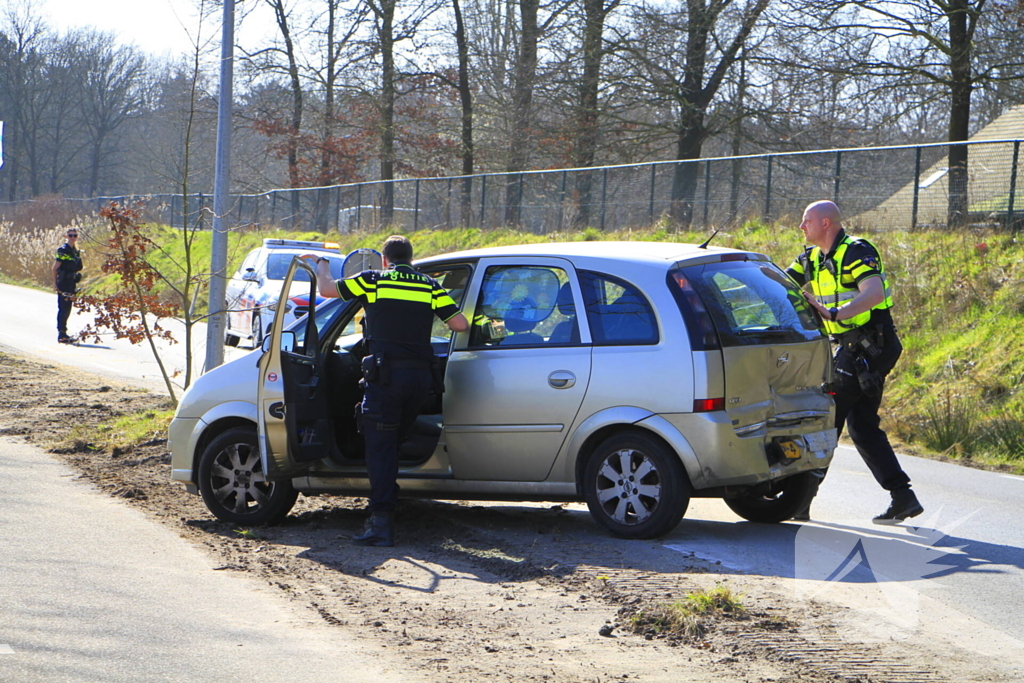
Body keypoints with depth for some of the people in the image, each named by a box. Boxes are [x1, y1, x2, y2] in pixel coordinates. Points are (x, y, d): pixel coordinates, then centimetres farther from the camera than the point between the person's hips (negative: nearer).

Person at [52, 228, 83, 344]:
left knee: (68, 308, 11)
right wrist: (55, 282, -15)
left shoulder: (76, 251, 14)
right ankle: (61, 334, -8)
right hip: (63, 282, -8)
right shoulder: (63, 250, -10)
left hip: (71, 282, 8)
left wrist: (75, 284, 19)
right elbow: (55, 268, -11)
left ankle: (63, 332, 19)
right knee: (63, 308, -9)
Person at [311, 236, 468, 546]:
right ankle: (383, 503, 27)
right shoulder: (430, 286, 11)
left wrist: (321, 263, 33)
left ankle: (381, 521, -12)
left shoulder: (373, 280, 4)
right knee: (393, 441, 20)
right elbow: (460, 324, 6)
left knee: (380, 445, -4)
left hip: (386, 373, -4)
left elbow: (326, 289, 12)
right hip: (421, 375, 4)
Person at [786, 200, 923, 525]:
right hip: (851, 349, 10)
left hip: (866, 348, -10)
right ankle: (903, 498, 10)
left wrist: (836, 313, -41)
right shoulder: (813, 258, 13)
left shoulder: (857, 252, -14)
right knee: (862, 427, 10)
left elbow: (874, 293, -30)